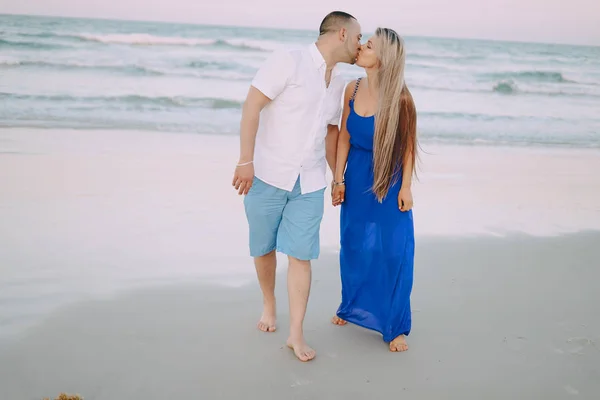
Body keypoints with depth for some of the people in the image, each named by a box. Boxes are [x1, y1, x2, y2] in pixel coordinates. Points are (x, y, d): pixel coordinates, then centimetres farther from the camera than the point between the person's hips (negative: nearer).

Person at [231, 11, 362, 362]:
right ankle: (269, 304, 36)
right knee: (264, 249, 11)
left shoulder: (338, 83, 12)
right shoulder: (289, 60, -11)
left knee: (301, 256, -2)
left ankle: (297, 334, 5)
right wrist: (246, 160, -22)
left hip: (309, 185, 5)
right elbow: (252, 105, -16)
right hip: (267, 176, -4)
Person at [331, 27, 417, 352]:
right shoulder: (353, 89, -4)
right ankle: (352, 306, 38)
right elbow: (344, 137, 3)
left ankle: (395, 326, 14)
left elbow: (408, 145, -9)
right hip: (357, 178, 4)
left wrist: (405, 187, -8)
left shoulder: (400, 98, -17)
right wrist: (338, 179, 2)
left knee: (393, 251, 0)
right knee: (353, 246, 15)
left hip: (388, 180, -4)